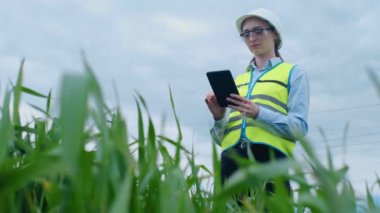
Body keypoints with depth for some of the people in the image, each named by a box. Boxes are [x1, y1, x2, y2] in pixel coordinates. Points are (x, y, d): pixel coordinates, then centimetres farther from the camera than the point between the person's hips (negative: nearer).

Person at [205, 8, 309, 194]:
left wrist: (258, 113, -15)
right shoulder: (237, 80, 23)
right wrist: (219, 117, -2)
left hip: (269, 159, -3)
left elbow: (299, 128, -1)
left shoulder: (293, 73, 12)